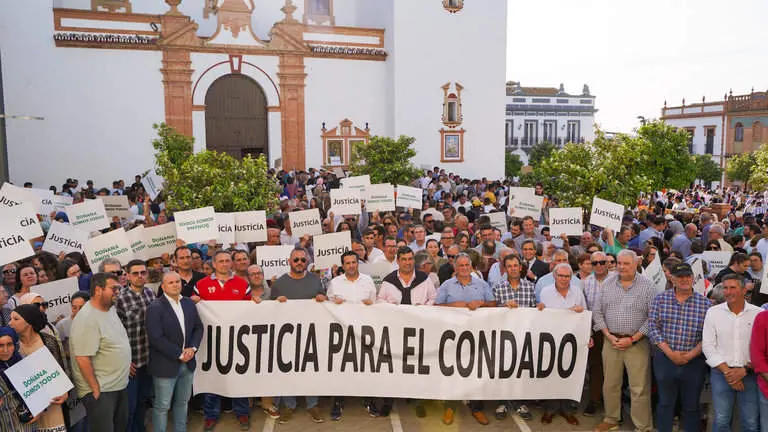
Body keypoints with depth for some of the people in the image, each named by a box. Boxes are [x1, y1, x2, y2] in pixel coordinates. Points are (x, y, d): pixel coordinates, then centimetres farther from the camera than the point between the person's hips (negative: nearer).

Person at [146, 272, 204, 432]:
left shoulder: (189, 303, 6)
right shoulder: (155, 308, -14)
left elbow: (198, 327, 9)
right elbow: (156, 338, -20)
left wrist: (192, 348, -8)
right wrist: (179, 354, -17)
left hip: (187, 363, 6)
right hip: (165, 365, -6)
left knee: (182, 402, 19)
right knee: (162, 406, 7)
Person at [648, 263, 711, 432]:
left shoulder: (705, 303, -1)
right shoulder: (660, 299, -1)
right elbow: (652, 327, -5)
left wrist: (690, 355, -12)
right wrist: (670, 353, -12)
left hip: (694, 362, 0)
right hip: (664, 359, 0)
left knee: (691, 405, 12)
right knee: (665, 403, 13)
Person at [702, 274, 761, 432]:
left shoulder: (758, 313, 0)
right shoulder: (713, 312, 1)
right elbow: (708, 346, -1)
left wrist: (744, 370, -10)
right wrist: (726, 371, -9)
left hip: (750, 374, 0)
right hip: (721, 373, 0)